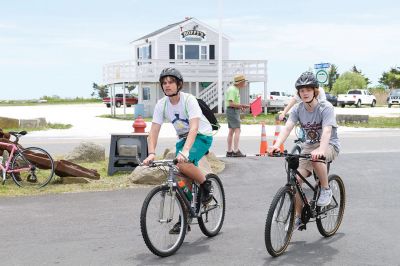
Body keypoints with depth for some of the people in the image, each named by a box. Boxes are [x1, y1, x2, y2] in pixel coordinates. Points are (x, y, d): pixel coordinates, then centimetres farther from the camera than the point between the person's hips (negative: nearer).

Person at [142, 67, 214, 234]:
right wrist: (151, 153, -29)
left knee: (184, 163, -32)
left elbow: (194, 128, -36)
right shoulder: (161, 104, -10)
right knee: (182, 179, -2)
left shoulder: (189, 100, -25)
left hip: (202, 136, -5)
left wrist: (184, 151, -49)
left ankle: (206, 186, -5)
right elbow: (154, 131, -13)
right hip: (183, 138, 5)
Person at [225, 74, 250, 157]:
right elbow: (231, 103, -23)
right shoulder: (232, 90, -16)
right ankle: (236, 151, -19)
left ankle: (229, 151, 15)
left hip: (234, 111, 11)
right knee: (237, 130, -14)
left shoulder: (235, 89, 16)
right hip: (232, 110, -11)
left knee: (231, 131, 11)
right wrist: (242, 105, -21)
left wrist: (240, 106, 7)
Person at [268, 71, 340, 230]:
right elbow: (287, 128, -19)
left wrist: (320, 150, -53)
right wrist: (276, 145, -39)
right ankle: (298, 217, 7)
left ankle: (326, 190, -13)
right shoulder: (298, 109, -7)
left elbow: (327, 131, -34)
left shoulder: (326, 108, -20)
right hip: (309, 145, 5)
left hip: (329, 145, -5)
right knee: (296, 179, -9)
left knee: (316, 159, -39)